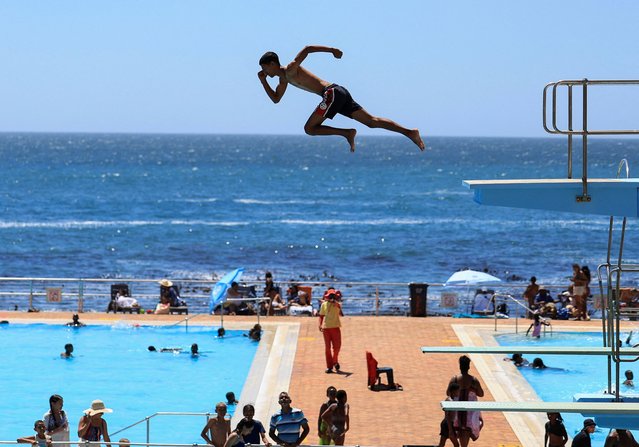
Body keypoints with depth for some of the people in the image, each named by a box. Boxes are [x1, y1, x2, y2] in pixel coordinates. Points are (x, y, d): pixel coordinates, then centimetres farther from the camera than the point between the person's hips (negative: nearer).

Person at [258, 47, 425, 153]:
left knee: (309, 128, -8)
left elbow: (307, 49, -15)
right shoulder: (283, 78, 23)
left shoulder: (290, 69, -4)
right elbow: (276, 99, 35)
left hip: (332, 93, -10)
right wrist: (263, 81, 22)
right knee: (371, 121, 1)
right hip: (339, 94, 10)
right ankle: (409, 132, -10)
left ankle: (347, 133, -17)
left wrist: (331, 50, -22)